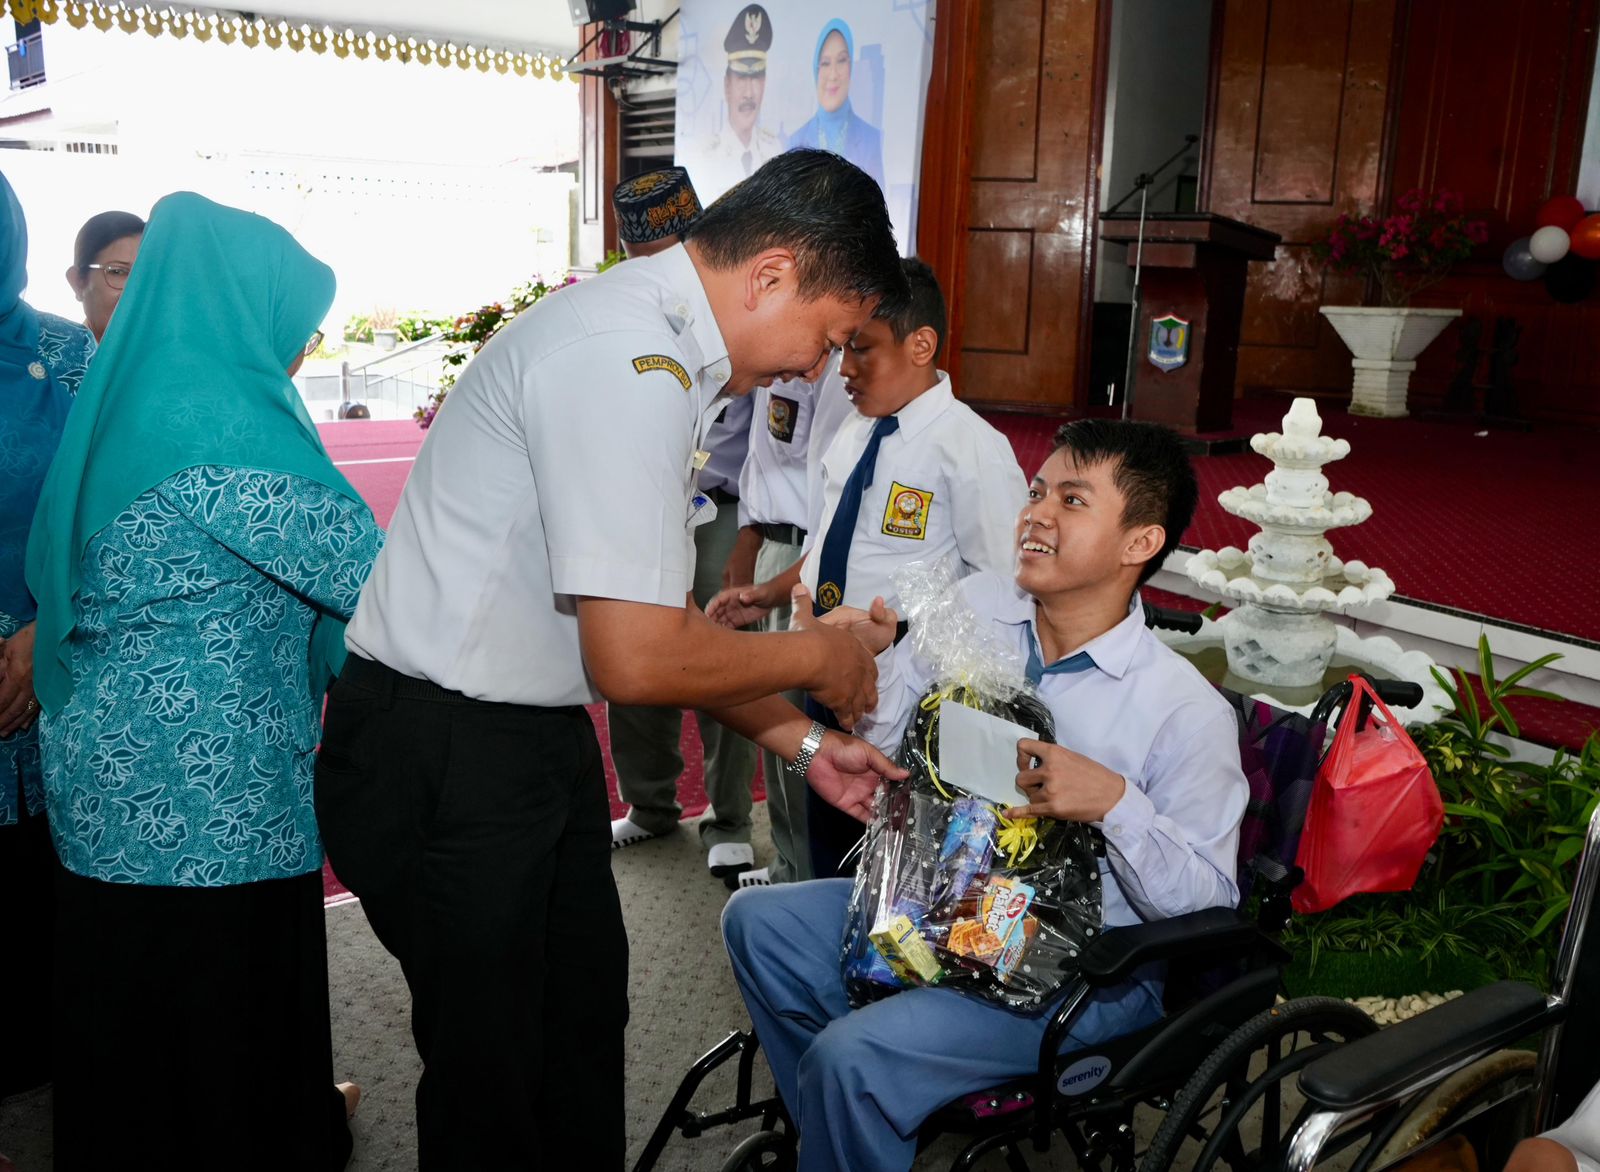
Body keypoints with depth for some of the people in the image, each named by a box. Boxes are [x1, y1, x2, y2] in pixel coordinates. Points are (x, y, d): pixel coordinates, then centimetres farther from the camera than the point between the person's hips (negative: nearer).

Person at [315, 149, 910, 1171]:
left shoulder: (659, 353, 7)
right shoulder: (627, 363, -25)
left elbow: (653, 614, 12)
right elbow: (636, 658, -28)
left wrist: (801, 741, 10)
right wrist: (816, 656, -10)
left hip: (537, 733, 10)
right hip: (444, 760, -10)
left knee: (585, 1011, 23)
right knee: (493, 1070, 10)